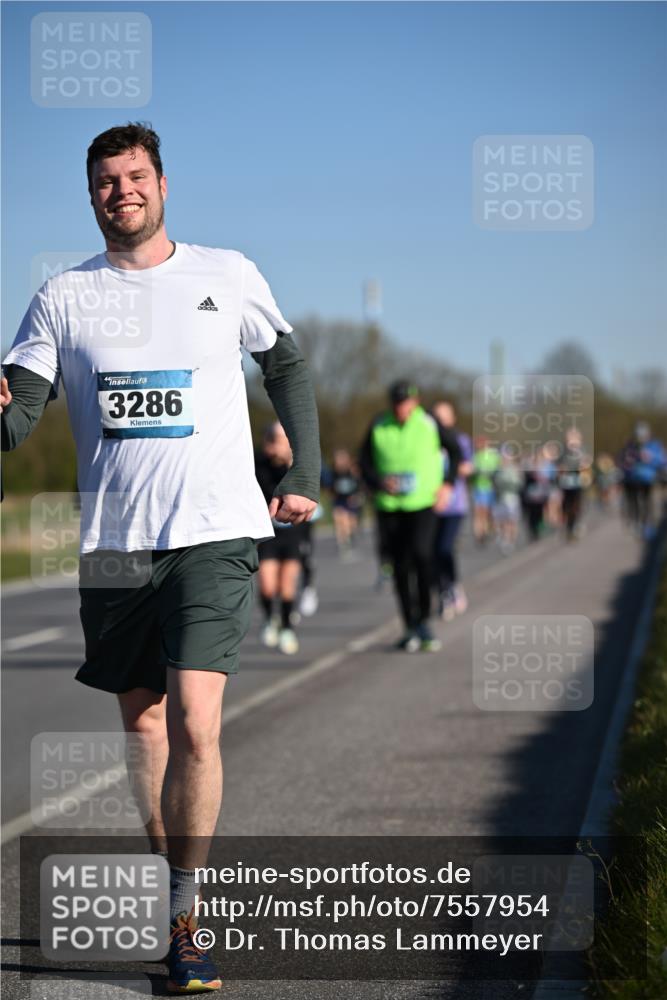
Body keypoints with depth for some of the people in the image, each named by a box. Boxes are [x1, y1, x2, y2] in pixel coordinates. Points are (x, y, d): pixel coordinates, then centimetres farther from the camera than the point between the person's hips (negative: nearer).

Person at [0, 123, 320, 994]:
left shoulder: (228, 276, 5)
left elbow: (286, 366, 19)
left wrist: (306, 475, 13)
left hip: (215, 531, -2)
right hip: (114, 539, 2)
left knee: (195, 724, -15)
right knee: (143, 724, 10)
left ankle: (184, 921, -9)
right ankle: (172, 900, 24)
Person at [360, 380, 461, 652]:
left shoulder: (429, 424, -1)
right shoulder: (378, 428, 2)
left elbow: (455, 449, 13)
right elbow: (365, 463, 9)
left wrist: (447, 484, 3)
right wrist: (379, 483, -11)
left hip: (423, 504, -2)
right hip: (389, 507, 2)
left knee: (421, 554, -21)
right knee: (400, 566, 4)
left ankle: (424, 621, -7)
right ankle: (410, 628, 15)